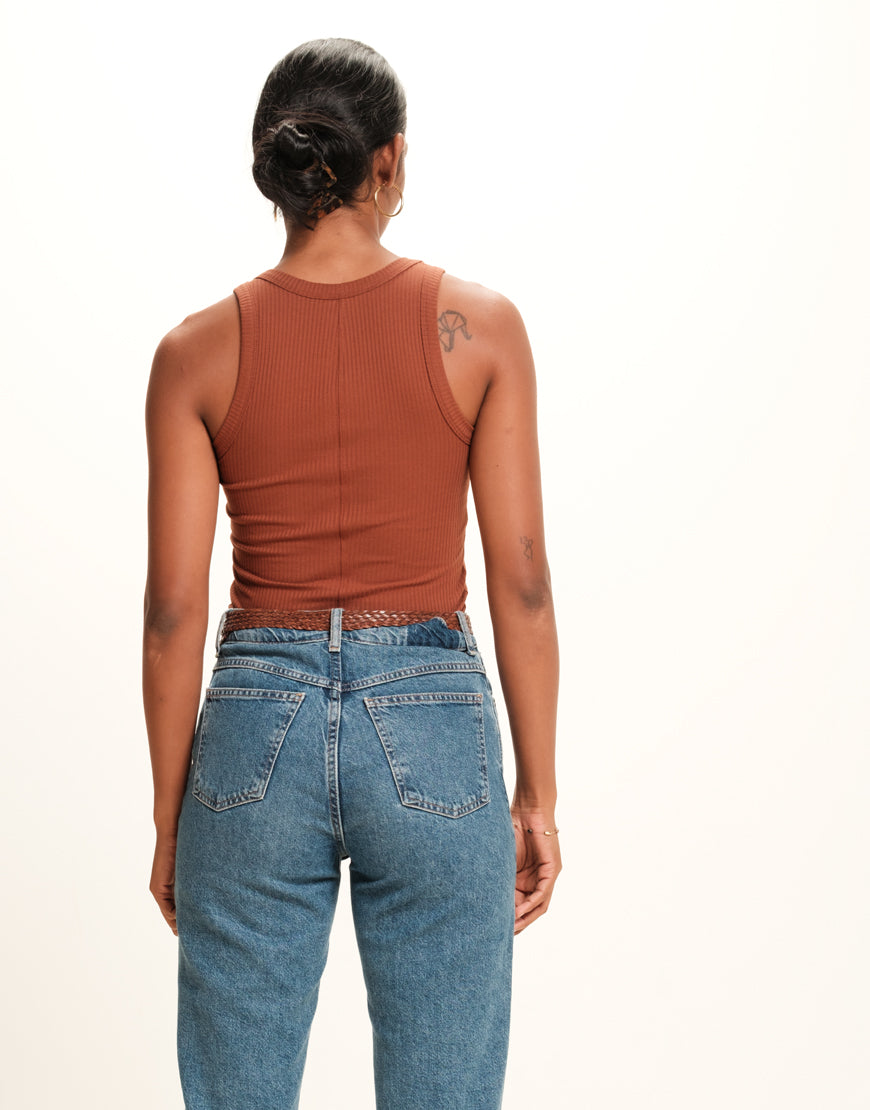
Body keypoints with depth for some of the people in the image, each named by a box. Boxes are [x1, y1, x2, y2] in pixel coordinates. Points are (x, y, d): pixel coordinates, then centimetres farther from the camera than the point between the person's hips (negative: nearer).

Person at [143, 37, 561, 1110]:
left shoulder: (197, 350, -2)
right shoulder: (479, 325, -4)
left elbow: (173, 610, -2)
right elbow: (521, 582, -5)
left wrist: (170, 819, 8)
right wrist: (537, 792, 4)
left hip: (255, 730, 1)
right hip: (431, 731, -1)